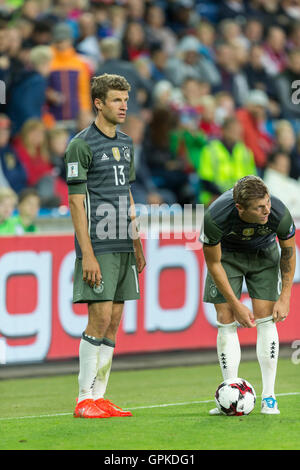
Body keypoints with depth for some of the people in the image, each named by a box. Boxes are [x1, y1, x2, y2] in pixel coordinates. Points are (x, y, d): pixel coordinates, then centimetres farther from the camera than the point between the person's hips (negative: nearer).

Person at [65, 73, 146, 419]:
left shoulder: (125, 144, 15)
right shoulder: (81, 146, -8)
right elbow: (76, 203, -11)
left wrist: (137, 245, 18)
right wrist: (87, 254, -17)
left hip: (123, 247, 7)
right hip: (98, 247, -7)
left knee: (113, 322, 6)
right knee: (100, 318, -10)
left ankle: (99, 397, 10)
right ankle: (85, 400, -5)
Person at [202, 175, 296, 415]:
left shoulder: (279, 214, -34)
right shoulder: (214, 218, -38)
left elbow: (288, 252, -13)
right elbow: (213, 263, -20)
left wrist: (284, 298, -12)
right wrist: (236, 304, -18)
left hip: (264, 254, 1)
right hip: (226, 254, -1)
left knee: (266, 320, -9)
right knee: (226, 321, -9)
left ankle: (269, 396, -4)